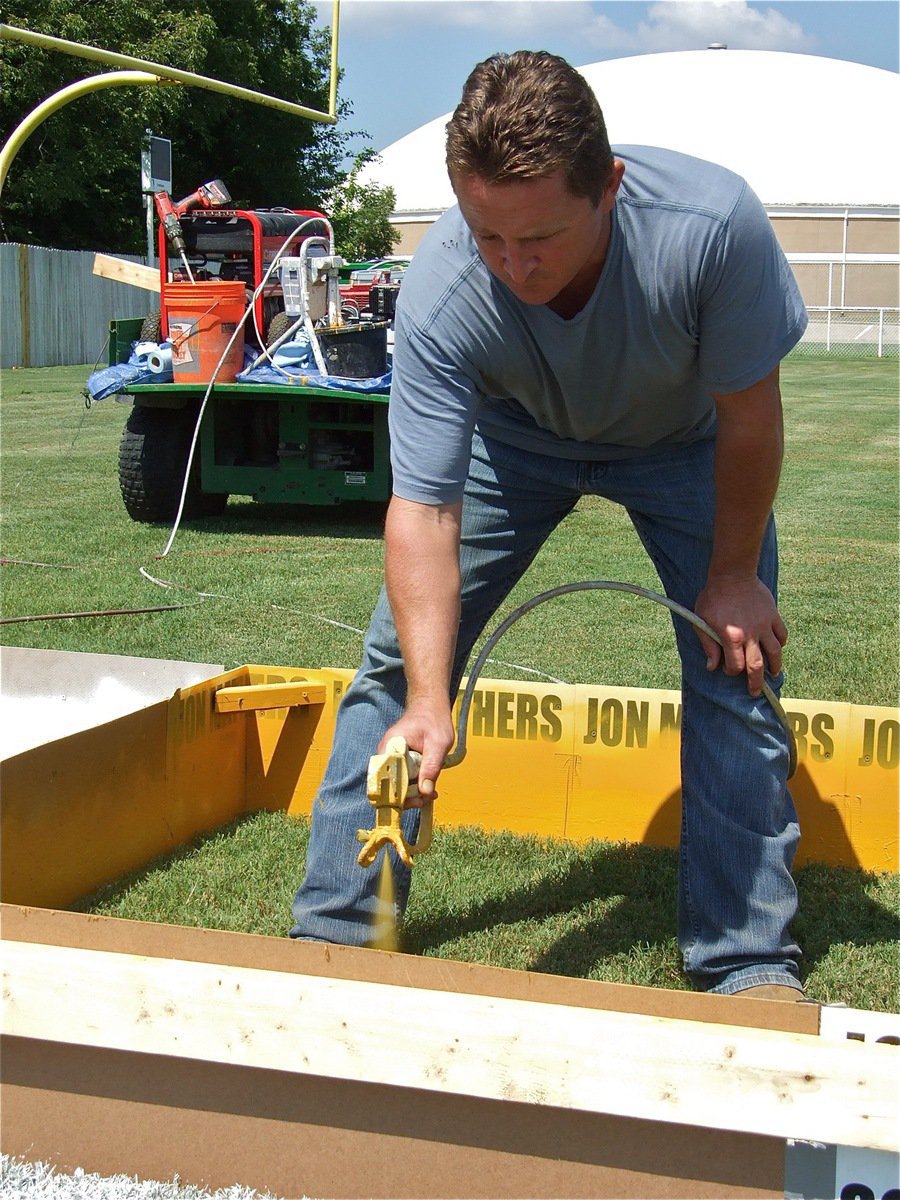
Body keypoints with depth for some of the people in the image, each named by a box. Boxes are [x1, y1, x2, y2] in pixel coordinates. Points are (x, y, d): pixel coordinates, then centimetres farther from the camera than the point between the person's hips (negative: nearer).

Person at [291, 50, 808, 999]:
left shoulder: (712, 223, -40)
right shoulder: (440, 294, -37)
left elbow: (748, 412, -24)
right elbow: (423, 508, -35)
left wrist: (734, 578, -13)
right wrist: (428, 700, -45)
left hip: (681, 437, 0)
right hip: (516, 435, 1)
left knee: (735, 669, -11)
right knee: (399, 656, -5)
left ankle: (748, 962, 3)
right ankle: (332, 927, 8)